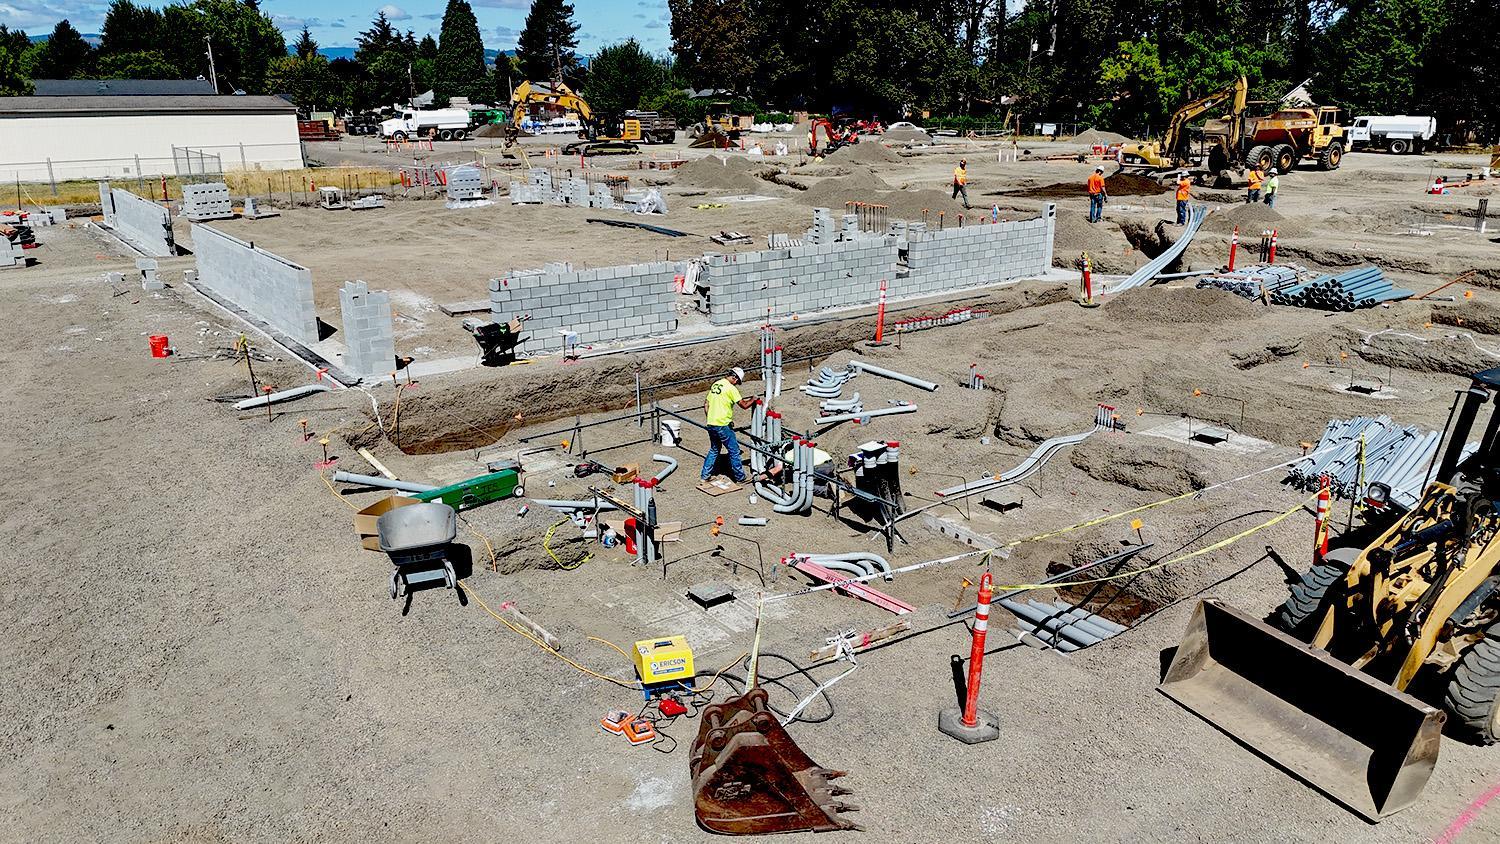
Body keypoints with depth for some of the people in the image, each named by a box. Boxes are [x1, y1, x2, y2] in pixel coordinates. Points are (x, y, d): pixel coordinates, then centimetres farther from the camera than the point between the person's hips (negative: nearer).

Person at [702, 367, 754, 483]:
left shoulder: (715, 384, 10)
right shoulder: (731, 388, -13)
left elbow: (706, 404, 15)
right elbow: (744, 405, -12)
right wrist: (753, 400, 6)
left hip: (710, 424, 8)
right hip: (723, 425, -8)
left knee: (714, 449, 23)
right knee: (734, 451, 5)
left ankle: (705, 475, 23)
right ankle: (740, 478, 14)